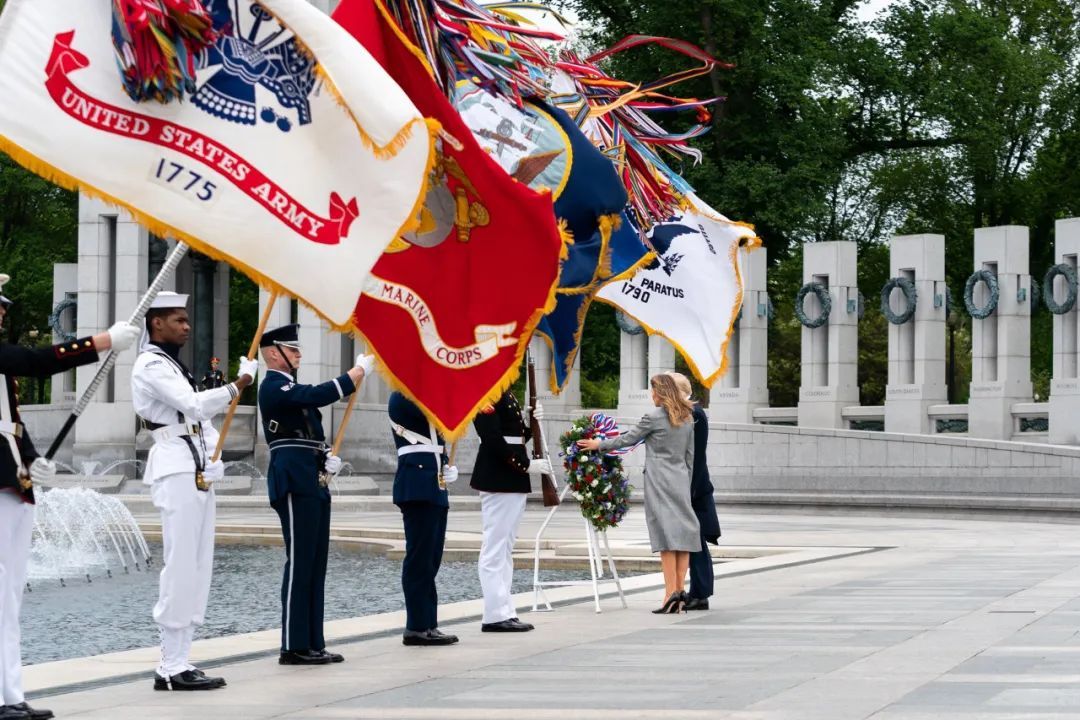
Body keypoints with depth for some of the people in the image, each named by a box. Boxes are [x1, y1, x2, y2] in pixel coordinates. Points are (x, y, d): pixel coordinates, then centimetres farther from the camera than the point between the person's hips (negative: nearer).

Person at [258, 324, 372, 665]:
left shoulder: (291, 387, 22)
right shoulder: (273, 387, -10)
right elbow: (321, 395, -25)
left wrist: (328, 457, 6)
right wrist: (360, 370, -21)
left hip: (313, 482, 10)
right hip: (294, 483, -10)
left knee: (315, 564, 9)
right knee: (299, 563, -9)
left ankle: (313, 643, 12)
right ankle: (294, 646, -6)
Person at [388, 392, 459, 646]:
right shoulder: (403, 397, -9)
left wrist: (448, 468, 9)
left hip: (434, 487, 10)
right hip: (418, 489, -10)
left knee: (430, 560, 9)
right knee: (420, 557, -8)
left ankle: (427, 625, 12)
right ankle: (417, 627, -6)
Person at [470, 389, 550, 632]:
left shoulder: (505, 394, 16)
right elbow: (493, 439, -20)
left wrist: (533, 422, 2)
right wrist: (526, 465, -17)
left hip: (512, 482, 10)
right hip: (498, 481, -10)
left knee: (504, 549, 11)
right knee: (495, 548, -7)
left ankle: (504, 612, 14)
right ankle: (496, 616, -5)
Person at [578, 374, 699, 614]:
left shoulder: (654, 418, -8)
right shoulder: (687, 418, 11)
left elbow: (628, 439, 1)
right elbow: (690, 455, 15)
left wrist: (598, 445, 13)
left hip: (659, 481, -6)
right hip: (681, 480, 6)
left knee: (666, 535, -8)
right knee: (682, 533, 4)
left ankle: (671, 593, -13)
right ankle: (680, 591, 2)